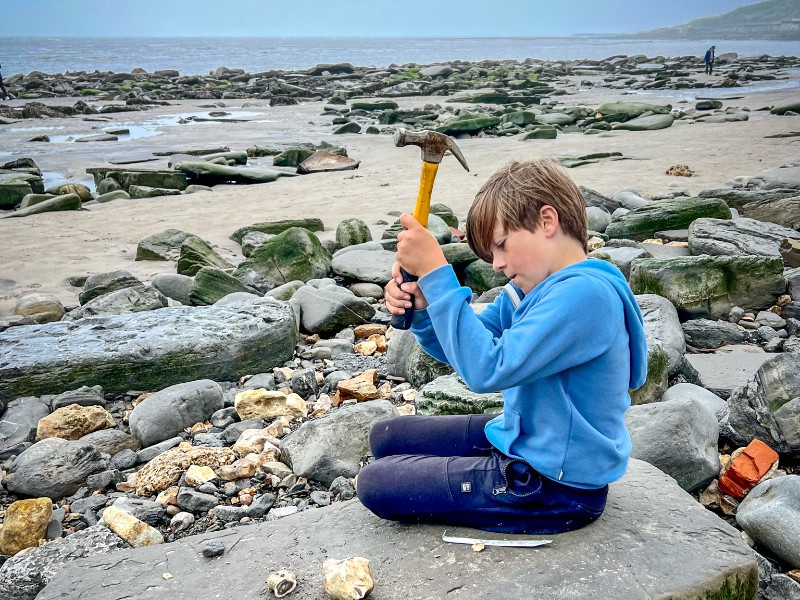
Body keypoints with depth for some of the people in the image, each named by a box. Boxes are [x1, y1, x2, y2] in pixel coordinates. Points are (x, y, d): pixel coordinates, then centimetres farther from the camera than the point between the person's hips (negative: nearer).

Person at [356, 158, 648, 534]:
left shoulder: (585, 294, -28)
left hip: (558, 486, -9)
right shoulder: (530, 287, 2)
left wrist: (434, 271, -29)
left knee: (374, 485, -6)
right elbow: (470, 347, 8)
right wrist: (419, 307, -13)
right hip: (522, 438, 10)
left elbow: (487, 369, -32)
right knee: (387, 436, 15)